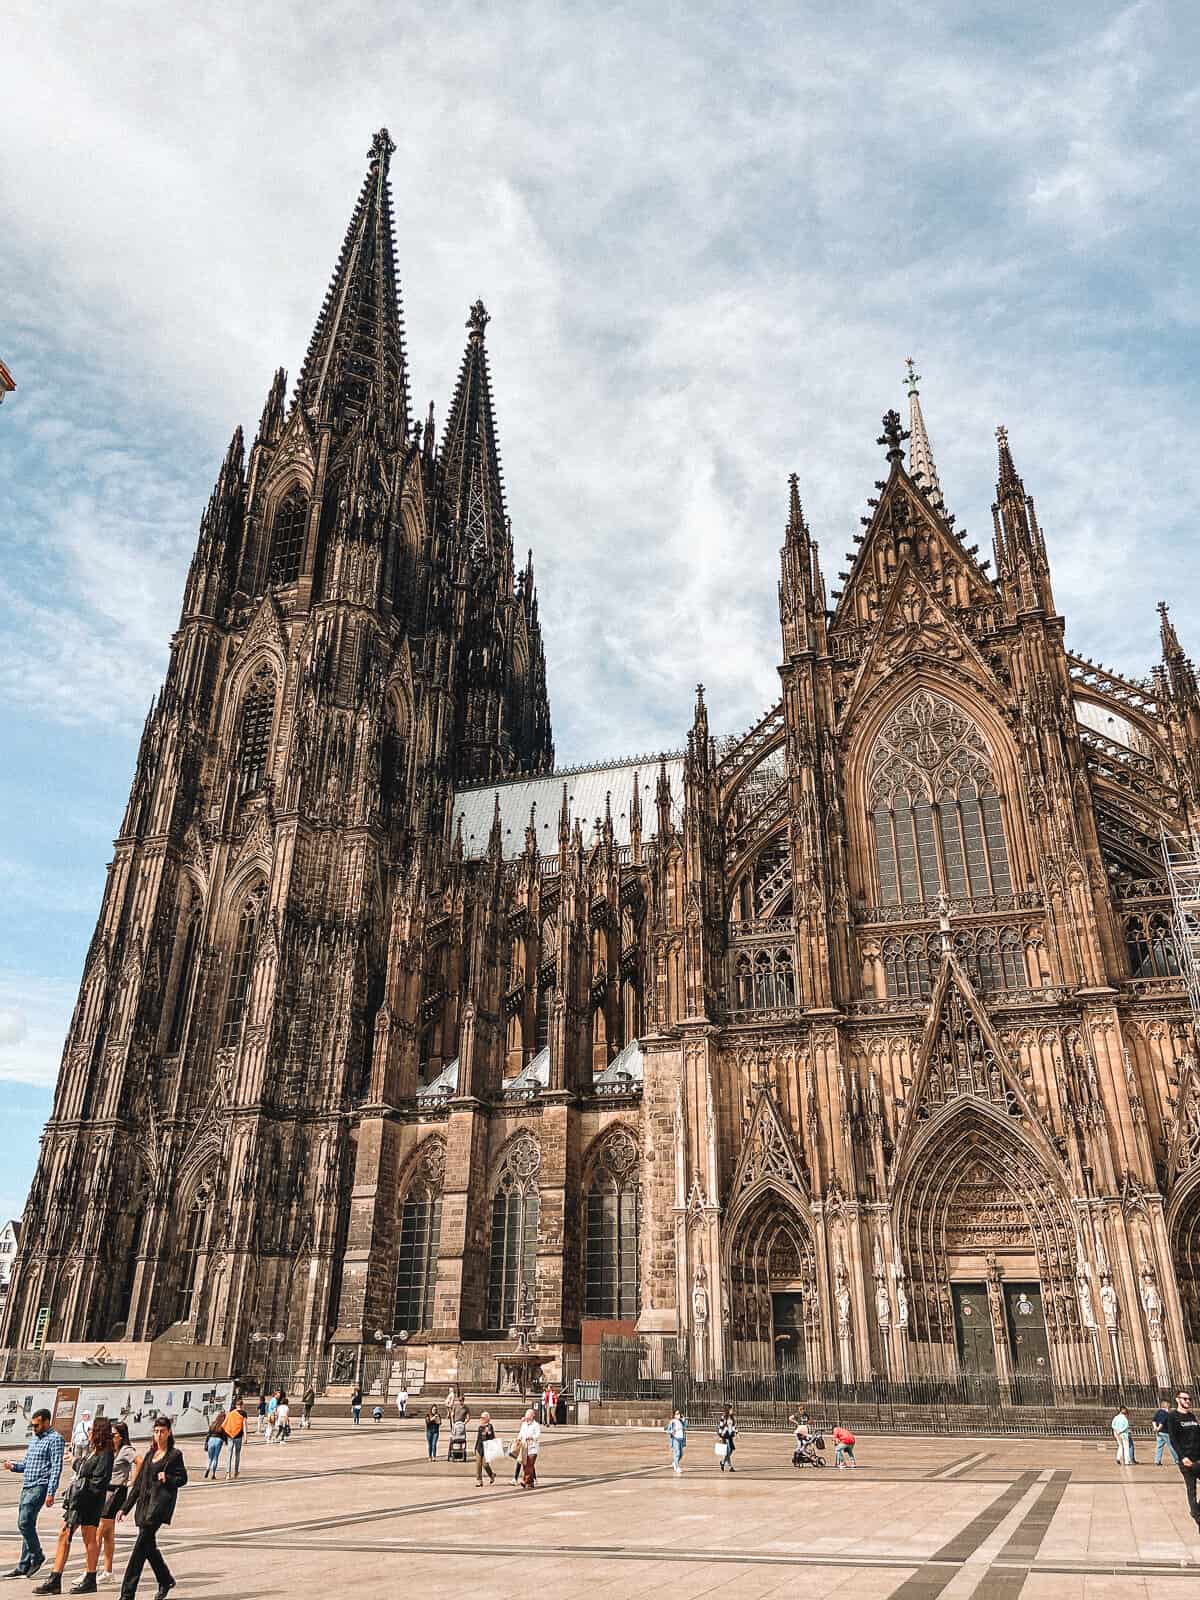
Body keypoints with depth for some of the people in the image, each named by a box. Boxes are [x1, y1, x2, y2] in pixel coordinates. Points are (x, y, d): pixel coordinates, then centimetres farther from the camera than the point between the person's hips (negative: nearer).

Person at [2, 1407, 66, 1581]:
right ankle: (24, 1565, 15)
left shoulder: (55, 1439, -9)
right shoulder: (34, 1439, 19)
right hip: (27, 1487, 8)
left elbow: (56, 1468, -14)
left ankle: (37, 1555, 2)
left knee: (24, 1522, -15)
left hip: (40, 1487, -8)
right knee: (26, 1525, 9)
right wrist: (13, 1466, 3)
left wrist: (51, 1493, -20)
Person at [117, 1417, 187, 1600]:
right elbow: (138, 1483, 18)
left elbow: (182, 1479, -1)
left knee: (141, 1545, -12)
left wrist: (167, 1478, -20)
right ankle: (166, 1580, 28)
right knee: (149, 1546, 10)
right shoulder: (150, 1454, 16)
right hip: (144, 1503, 7)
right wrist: (125, 1508, 14)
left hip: (160, 1503, -7)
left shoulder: (175, 1454, -1)